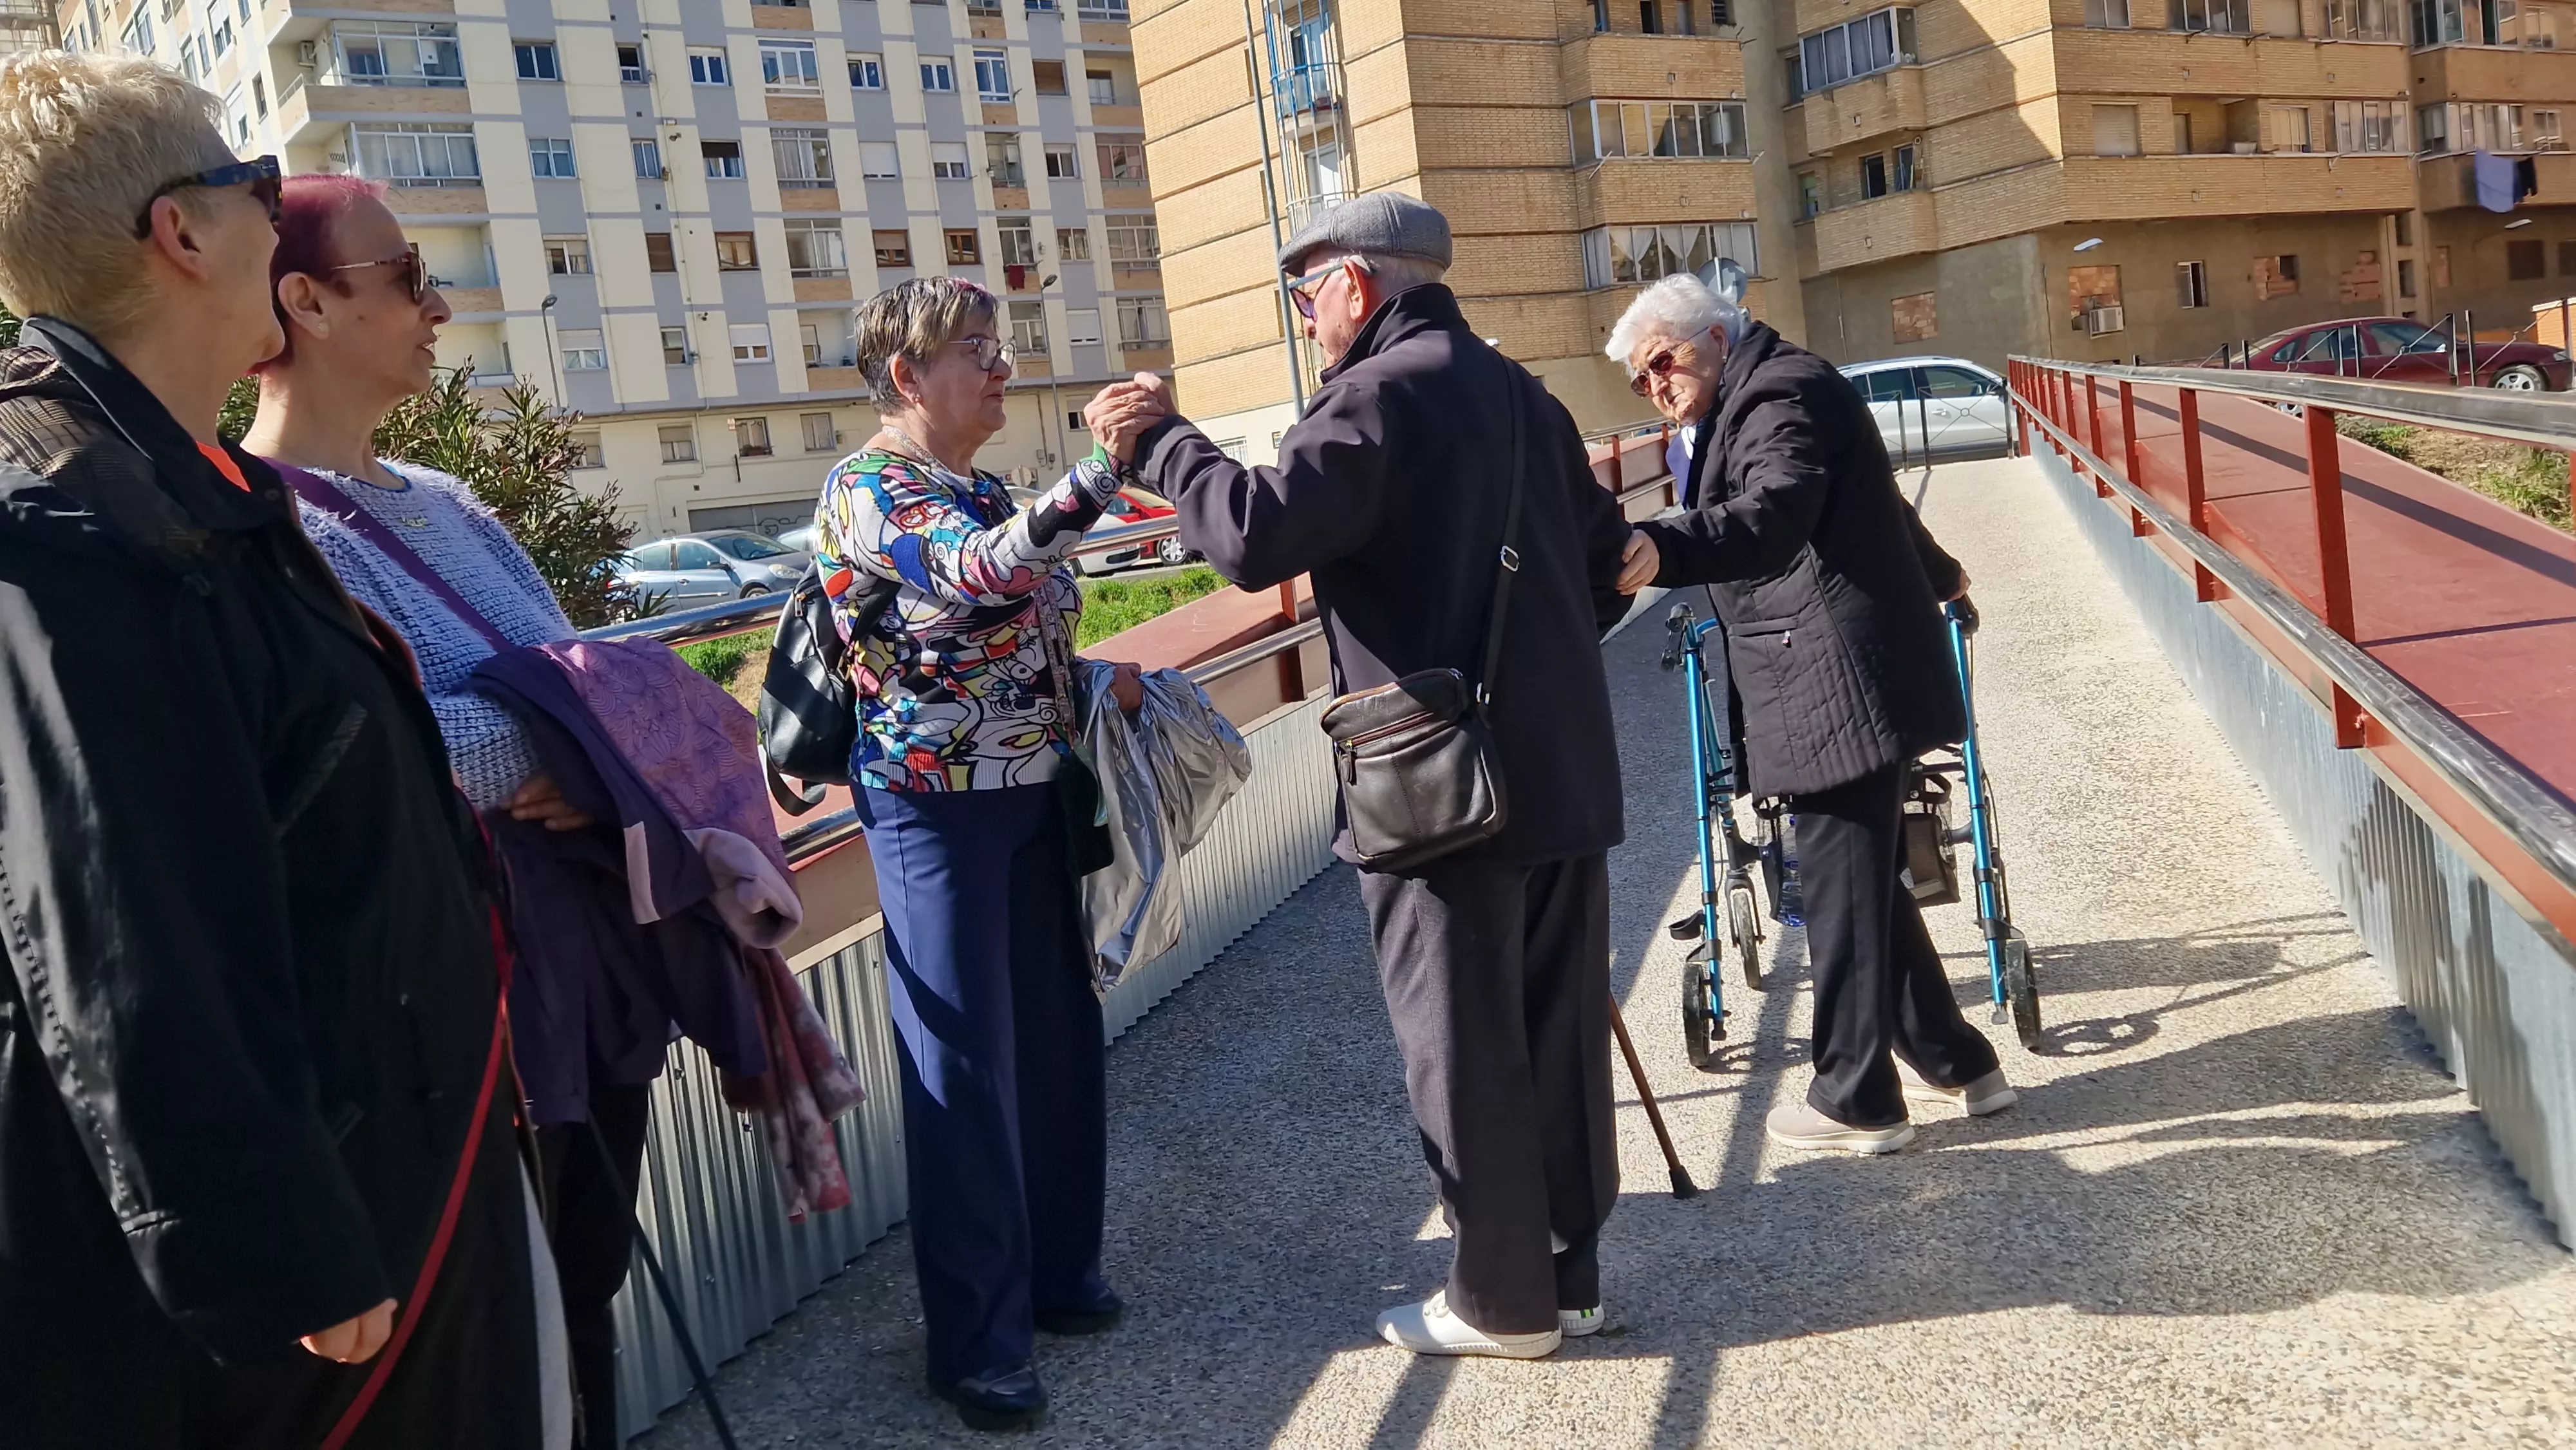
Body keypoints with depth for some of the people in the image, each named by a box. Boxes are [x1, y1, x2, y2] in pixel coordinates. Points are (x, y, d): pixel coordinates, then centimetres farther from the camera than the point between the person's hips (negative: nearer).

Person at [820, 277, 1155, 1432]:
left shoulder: (982, 492, 13)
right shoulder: (864, 490, -12)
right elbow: (975, 576, -32)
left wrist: (1091, 683, 6)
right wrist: (1098, 471, -40)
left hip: (1031, 797, 8)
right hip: (938, 808, -8)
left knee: (1058, 1044, 13)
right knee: (967, 1070, -2)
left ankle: (1057, 1273, 30)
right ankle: (978, 1342, 10)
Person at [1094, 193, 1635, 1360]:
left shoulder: (1379, 394, -11)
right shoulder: (1520, 392, 15)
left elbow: (1259, 535, -22)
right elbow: (1605, 556, 18)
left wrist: (1161, 442, -8)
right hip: (1564, 773, 8)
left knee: (1464, 1047, 4)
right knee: (1558, 1031, 14)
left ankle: (1504, 1299, 15)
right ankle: (1569, 1273, 25)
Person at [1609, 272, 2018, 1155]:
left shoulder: (1780, 392, -8)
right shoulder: (1757, 396, 24)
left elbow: (1774, 513, -29)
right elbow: (1873, 505, 38)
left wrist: (1662, 549, -48)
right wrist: (1938, 577, 56)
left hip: (1840, 686, -11)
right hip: (1836, 689, 11)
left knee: (1841, 886, -4)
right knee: (1865, 878, 15)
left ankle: (1857, 1100, 4)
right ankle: (1954, 1062, 25)